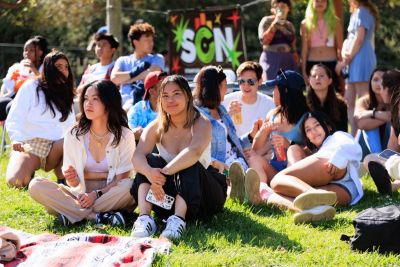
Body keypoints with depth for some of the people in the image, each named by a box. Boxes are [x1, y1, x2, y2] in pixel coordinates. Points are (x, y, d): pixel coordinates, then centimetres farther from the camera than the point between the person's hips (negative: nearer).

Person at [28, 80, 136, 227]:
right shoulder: (73, 135, 0)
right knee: (36, 186, -21)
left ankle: (73, 213, -28)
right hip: (80, 195, 2)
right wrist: (72, 180, -22)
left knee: (130, 185, -34)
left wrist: (96, 194, -21)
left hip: (110, 195, -2)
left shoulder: (124, 136, -4)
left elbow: (121, 179, -6)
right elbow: (74, 182, 1)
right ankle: (97, 216, -30)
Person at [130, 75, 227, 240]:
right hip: (168, 197, 3)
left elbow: (194, 152, -36)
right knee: (150, 161, -22)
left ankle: (178, 220, -45)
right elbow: (138, 156, -21)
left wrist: (164, 172, -47)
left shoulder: (201, 123, -14)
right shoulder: (156, 127, -4)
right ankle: (144, 218, -37)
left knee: (189, 166, -32)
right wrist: (150, 173, -45)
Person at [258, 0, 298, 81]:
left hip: (288, 62, 4)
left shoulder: (290, 25, 15)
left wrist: (296, 64, 11)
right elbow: (263, 40, -11)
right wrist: (274, 24, -13)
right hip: (271, 60, -4)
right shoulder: (266, 21, 2)